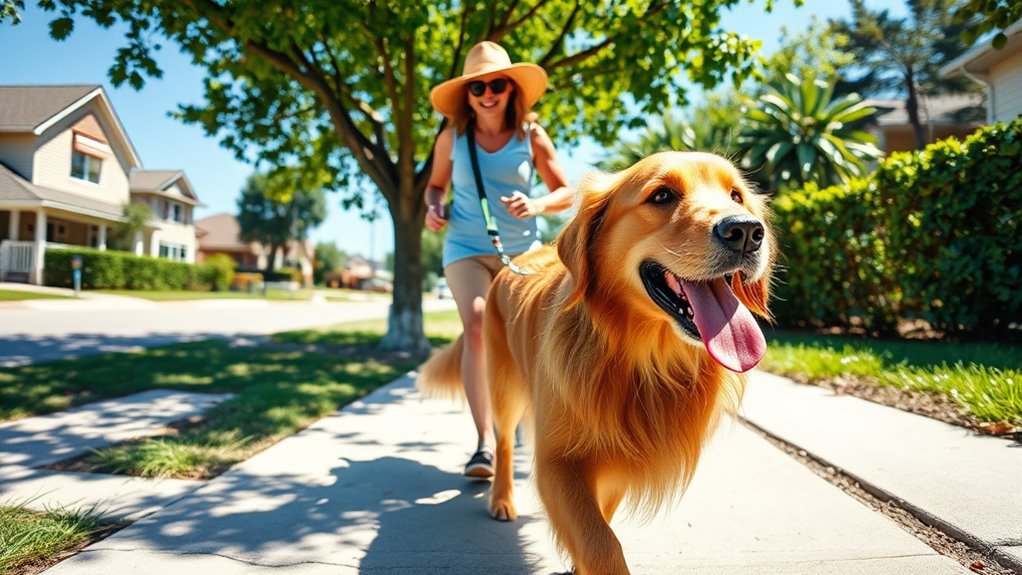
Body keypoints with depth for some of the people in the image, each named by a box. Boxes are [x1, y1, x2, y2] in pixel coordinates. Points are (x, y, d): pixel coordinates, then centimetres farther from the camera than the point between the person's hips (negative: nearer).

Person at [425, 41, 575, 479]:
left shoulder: (531, 135, -2)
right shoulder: (452, 136, 1)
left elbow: (566, 193, 2)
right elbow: (436, 183, 16)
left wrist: (536, 205, -18)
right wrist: (433, 207, -6)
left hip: (522, 251, 1)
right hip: (467, 249, -1)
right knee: (478, 328, -21)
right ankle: (485, 442, -20)